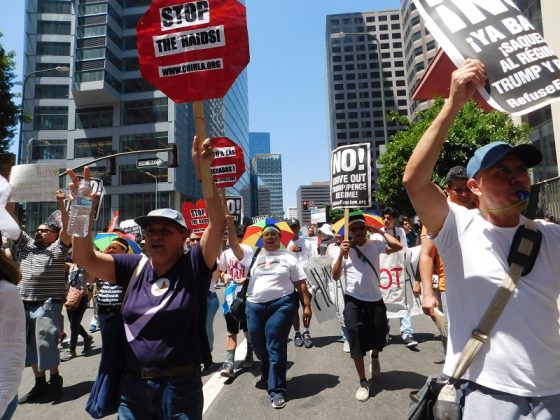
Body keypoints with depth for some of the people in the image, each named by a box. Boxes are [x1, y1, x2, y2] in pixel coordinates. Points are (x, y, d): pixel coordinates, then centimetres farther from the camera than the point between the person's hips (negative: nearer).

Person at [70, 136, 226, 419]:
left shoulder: (194, 266, -10)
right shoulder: (134, 267, 0)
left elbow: (218, 223, -22)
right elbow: (85, 258, -9)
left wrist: (203, 171, -30)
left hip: (181, 386, -3)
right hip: (132, 385, 4)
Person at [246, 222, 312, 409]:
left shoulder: (288, 257, 4)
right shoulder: (254, 254, 8)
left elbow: (301, 283, 3)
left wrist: (307, 305, -2)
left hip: (281, 304, -3)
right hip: (255, 306, 3)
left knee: (275, 348, -3)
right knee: (259, 347, 17)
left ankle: (277, 390, 11)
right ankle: (267, 375, 46)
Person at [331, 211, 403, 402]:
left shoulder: (375, 245, -1)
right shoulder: (342, 249, -4)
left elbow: (398, 246, -15)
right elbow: (336, 277, -7)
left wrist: (381, 231, -10)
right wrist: (341, 255, -20)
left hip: (375, 300, 2)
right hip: (353, 301, -1)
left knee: (379, 337, 15)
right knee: (357, 342, 2)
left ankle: (375, 358, 52)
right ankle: (363, 382, 20)